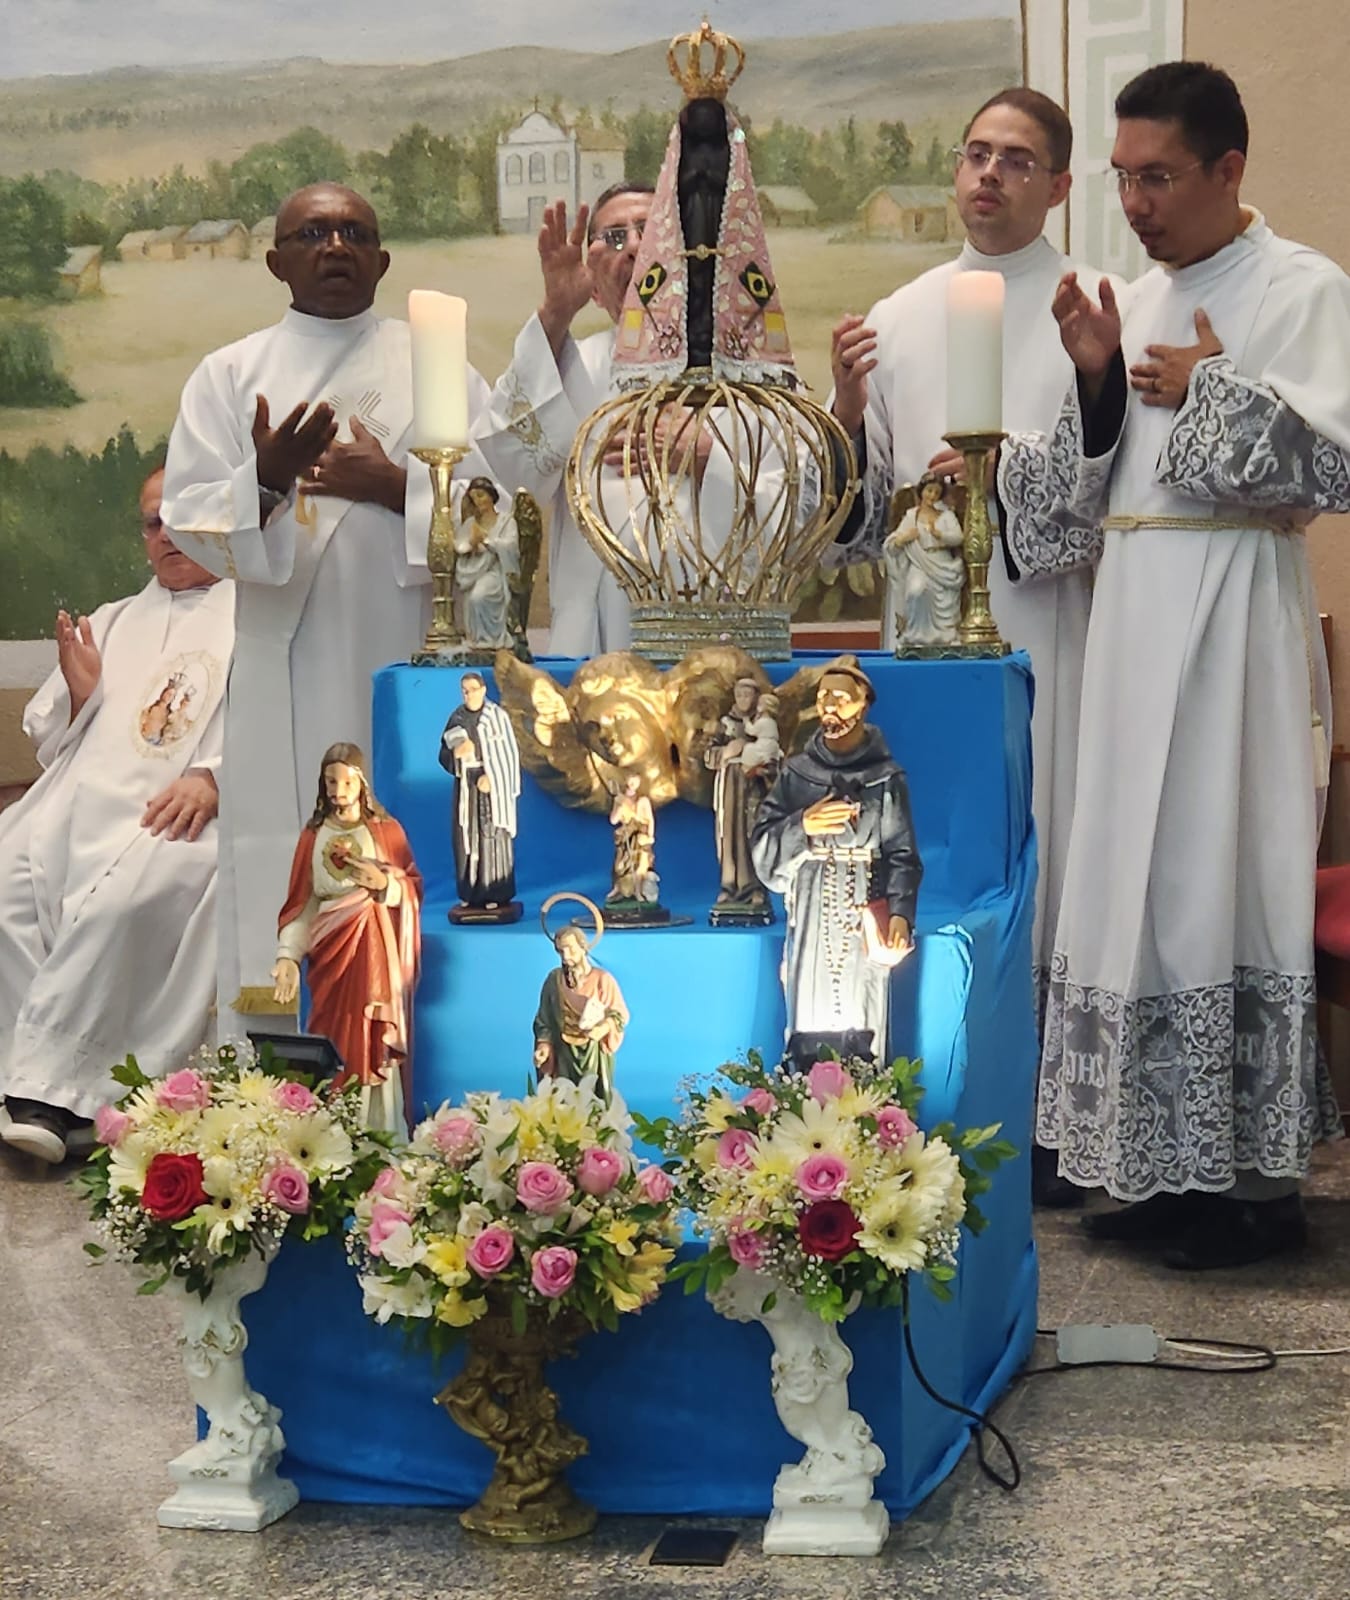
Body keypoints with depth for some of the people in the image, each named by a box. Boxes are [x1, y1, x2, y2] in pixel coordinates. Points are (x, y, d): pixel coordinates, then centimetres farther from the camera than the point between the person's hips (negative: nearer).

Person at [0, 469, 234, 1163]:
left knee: (119, 899, -36)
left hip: (180, 812, -5)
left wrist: (213, 777, -19)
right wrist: (78, 690, 7)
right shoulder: (113, 621, 33)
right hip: (82, 795, 5)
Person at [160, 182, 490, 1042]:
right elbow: (190, 517, 1)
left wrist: (397, 486, -10)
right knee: (286, 886, -4)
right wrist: (264, 481, -19)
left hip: (416, 670, 0)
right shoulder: (231, 375, 11)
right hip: (289, 681, 0)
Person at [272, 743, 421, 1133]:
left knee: (375, 1044, -3)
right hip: (330, 954, 1)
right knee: (335, 1044, 0)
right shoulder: (313, 836, 6)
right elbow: (301, 903, 2)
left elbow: (413, 888, 4)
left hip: (376, 953, -1)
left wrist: (383, 883, -16)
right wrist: (288, 956, -9)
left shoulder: (386, 830, 4)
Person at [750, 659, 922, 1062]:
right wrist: (802, 826, -15)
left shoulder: (885, 778, 3)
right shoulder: (796, 772, 9)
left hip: (863, 922, -2)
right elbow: (761, 845, 4)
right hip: (810, 918, 2)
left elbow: (902, 853, -3)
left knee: (861, 1026, -5)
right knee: (808, 1021, -1)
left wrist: (901, 911, -18)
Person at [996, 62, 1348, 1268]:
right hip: (1133, 611, 7)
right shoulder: (1138, 304, 15)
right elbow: (1091, 491, 14)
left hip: (1235, 612, -7)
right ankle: (1166, 1162, 16)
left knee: (1223, 873, -6)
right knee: (1144, 879, 7)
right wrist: (1095, 380, -1)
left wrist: (1211, 390, -10)